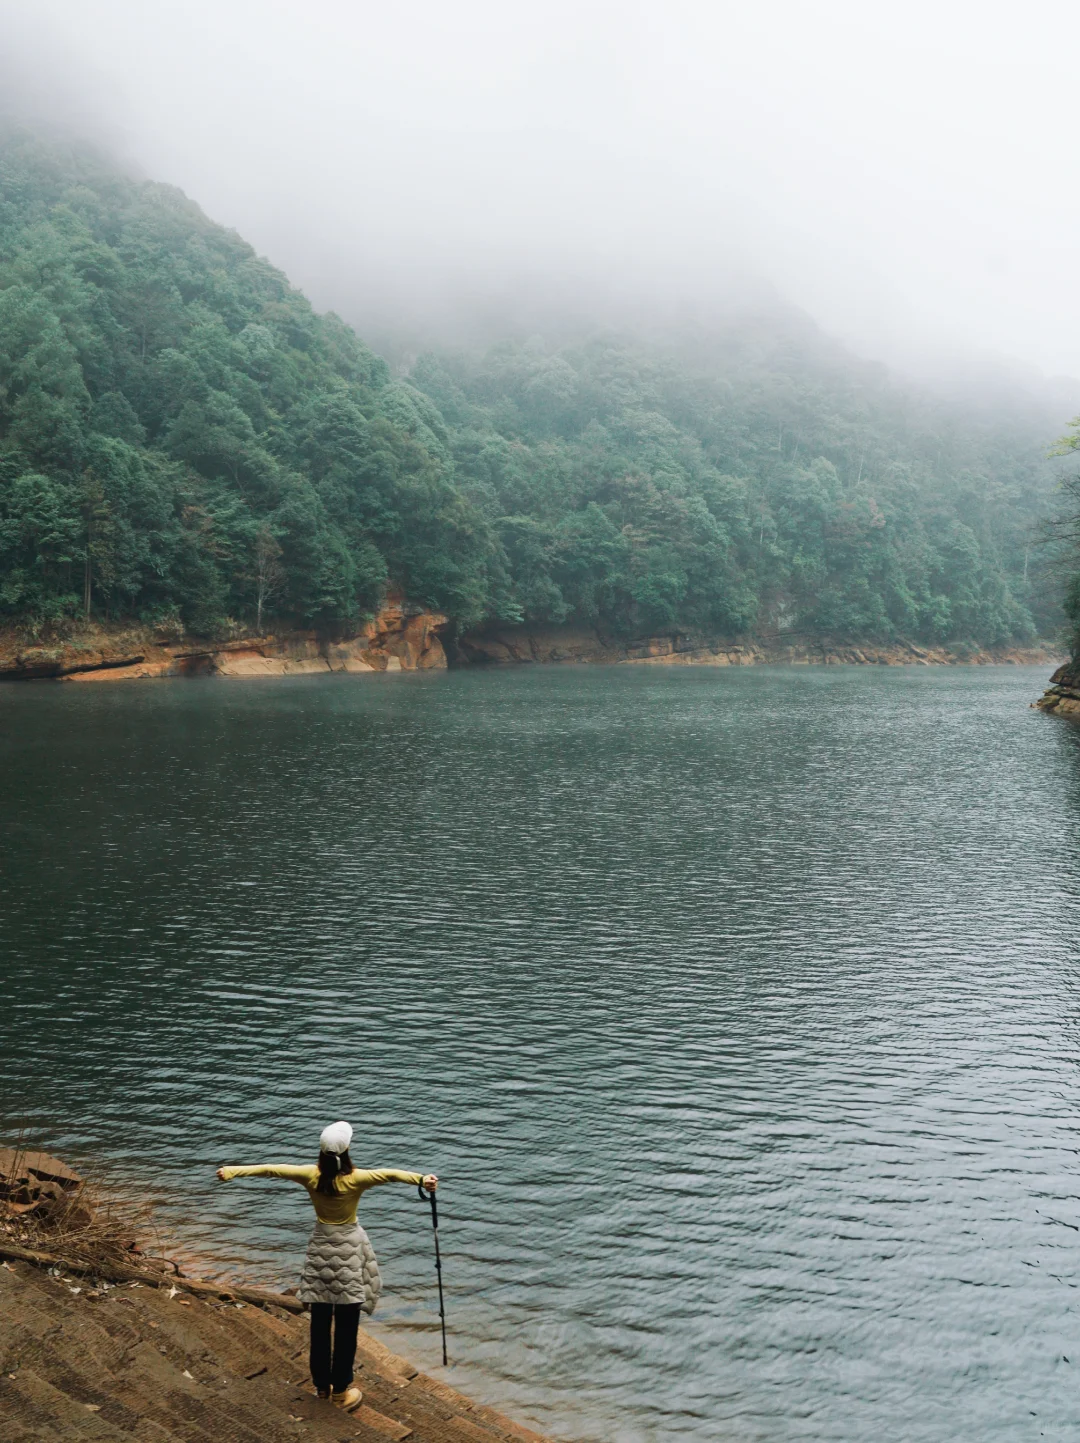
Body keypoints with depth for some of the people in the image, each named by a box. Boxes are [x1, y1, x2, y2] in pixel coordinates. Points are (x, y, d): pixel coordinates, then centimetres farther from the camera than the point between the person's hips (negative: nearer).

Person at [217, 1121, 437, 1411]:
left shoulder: (311, 1176, -9)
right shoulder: (355, 1179, -18)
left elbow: (270, 1168, -4)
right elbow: (390, 1174, -33)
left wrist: (232, 1171, 5)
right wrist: (421, 1179, -45)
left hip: (321, 1248, 4)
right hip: (349, 1250, -4)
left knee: (320, 1321, 15)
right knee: (346, 1325, 4)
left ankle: (322, 1384, 28)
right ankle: (341, 1391, 9)